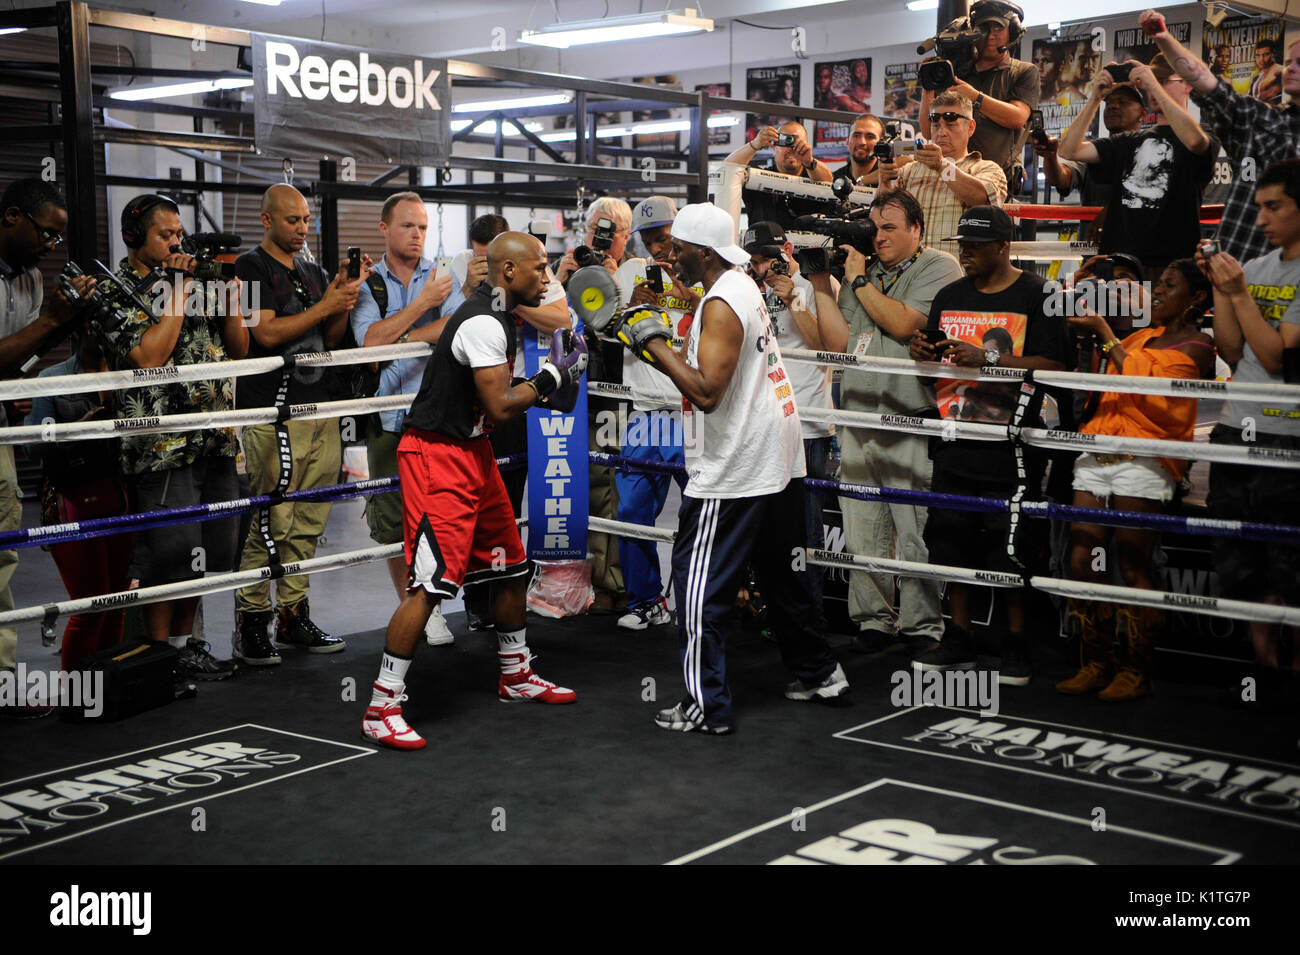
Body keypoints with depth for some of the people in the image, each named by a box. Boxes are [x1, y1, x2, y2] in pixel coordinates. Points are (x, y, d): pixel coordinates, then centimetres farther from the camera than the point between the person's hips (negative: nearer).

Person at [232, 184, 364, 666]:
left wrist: (346, 302, 2)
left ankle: (294, 617, 16)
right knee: (272, 523, -8)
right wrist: (326, 305, -12)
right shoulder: (250, 267, -3)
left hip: (318, 408, 7)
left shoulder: (314, 272, 19)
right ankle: (250, 622, 0)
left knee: (308, 523, 8)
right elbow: (267, 333, -14)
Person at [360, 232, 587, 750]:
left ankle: (515, 675, 35)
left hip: (472, 452, 11)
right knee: (432, 582, -14)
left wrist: (556, 371, 7)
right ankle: (381, 707, -10)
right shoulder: (483, 324, -19)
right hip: (438, 457, -11)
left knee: (512, 567, 17)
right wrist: (552, 375, -9)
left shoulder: (496, 317, 13)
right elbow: (500, 407, -20)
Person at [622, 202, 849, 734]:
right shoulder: (744, 288, 12)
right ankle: (818, 674, 33)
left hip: (733, 472, -10)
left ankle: (707, 708, -1)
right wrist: (652, 346, 10)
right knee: (784, 572, 21)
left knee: (699, 584, -3)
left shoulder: (721, 304, -17)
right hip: (779, 463, 10)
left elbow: (706, 391, -25)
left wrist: (656, 344, -17)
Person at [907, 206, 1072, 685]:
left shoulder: (1036, 296, -4)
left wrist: (987, 358, -21)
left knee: (1010, 545, -2)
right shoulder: (949, 297, 15)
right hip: (955, 440, 6)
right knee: (950, 536, 8)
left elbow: (1055, 367, -13)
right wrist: (922, 353, -1)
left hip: (1011, 446, -6)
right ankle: (958, 639, 19)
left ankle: (1016, 643, 11)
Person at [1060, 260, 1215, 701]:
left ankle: (1135, 672, 0)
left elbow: (1144, 378, -13)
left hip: (1144, 460, -7)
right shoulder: (1141, 336, 26)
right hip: (1098, 451, 7)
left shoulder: (1197, 347, 3)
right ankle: (1095, 664, 8)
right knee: (1082, 561, -1)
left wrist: (1105, 333, -9)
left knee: (1133, 567, -8)